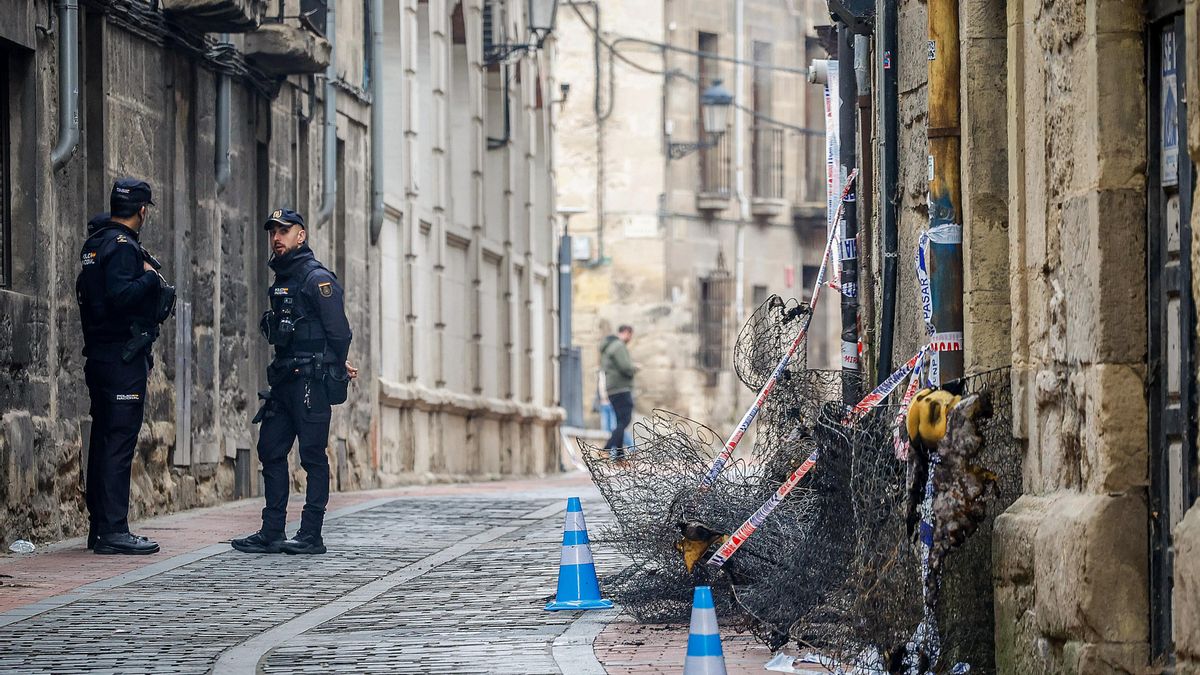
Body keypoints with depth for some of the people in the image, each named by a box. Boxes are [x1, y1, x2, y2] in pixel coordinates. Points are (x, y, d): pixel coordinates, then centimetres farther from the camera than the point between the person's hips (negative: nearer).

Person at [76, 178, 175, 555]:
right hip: (123, 357, -10)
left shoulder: (96, 242, 17)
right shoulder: (123, 245, -13)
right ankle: (112, 531, -12)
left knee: (104, 439, 12)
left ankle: (100, 529, 16)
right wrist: (151, 276, -11)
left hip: (100, 354, 10)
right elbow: (120, 295, -26)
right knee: (119, 441, -10)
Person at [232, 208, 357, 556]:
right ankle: (271, 533, 11)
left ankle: (311, 536, -3)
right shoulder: (280, 280, 17)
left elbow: (339, 330, -13)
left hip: (311, 381, -9)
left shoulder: (318, 279, -10)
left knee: (313, 455, -5)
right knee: (270, 450, 7)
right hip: (284, 381, 9)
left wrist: (335, 369, -1)